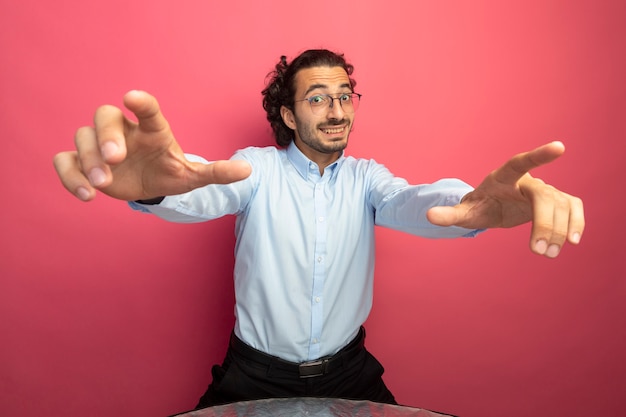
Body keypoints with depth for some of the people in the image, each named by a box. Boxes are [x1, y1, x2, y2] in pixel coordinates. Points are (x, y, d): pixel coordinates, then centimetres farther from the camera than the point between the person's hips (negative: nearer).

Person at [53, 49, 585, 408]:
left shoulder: (365, 176, -3)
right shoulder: (258, 169, -10)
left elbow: (409, 202, -22)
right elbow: (204, 194, -29)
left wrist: (472, 202, -45)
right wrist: (158, 185, -54)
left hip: (348, 370, 2)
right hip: (255, 374, -1)